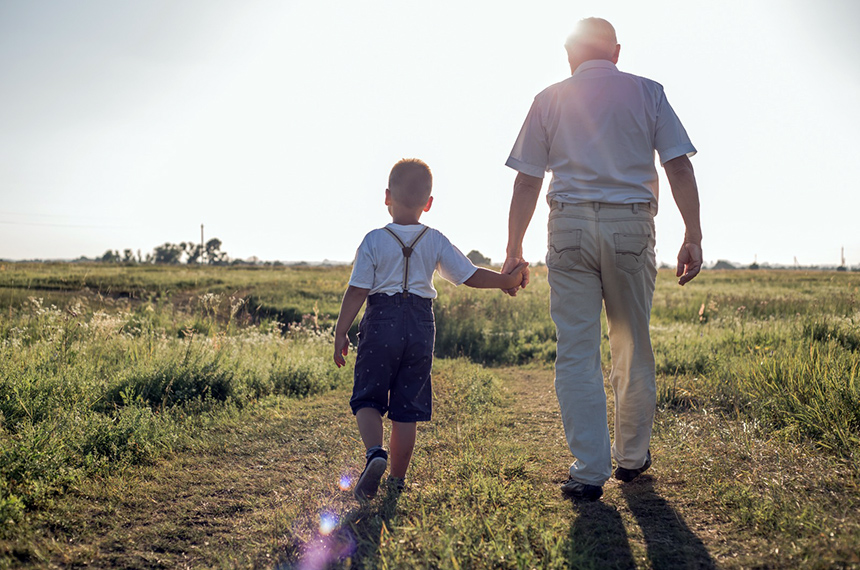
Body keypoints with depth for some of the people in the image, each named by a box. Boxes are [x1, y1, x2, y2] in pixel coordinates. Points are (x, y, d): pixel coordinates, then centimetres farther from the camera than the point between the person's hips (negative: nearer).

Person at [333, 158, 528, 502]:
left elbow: (357, 291, -7)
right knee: (407, 405, 10)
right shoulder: (436, 241, 1)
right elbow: (470, 276, 1)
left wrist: (341, 333, -1)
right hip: (420, 325, 3)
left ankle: (374, 451, -17)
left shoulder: (374, 241, -6)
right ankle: (397, 479, 17)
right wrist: (507, 280, 14)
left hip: (381, 322, -2)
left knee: (367, 397, 10)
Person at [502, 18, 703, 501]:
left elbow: (527, 182, 4)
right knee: (635, 348, 13)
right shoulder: (647, 93, 10)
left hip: (570, 226, 0)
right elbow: (679, 167, 0)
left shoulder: (550, 99, 10)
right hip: (632, 226, 1)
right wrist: (694, 237, 1)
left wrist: (514, 251, 8)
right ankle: (633, 457, 26)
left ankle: (590, 471, 2)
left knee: (577, 352, 2)